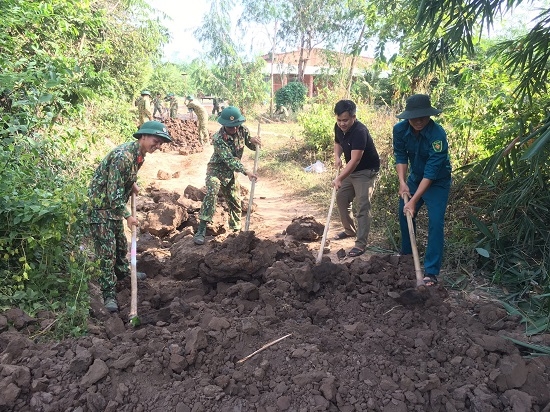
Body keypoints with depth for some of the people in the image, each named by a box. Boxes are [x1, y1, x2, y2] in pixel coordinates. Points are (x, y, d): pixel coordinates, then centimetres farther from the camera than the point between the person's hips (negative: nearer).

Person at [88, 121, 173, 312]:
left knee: (120, 241, 23)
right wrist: (127, 216, -22)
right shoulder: (122, 156, -28)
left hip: (115, 205, 9)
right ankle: (109, 293, -2)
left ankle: (122, 272, 44)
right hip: (100, 204, -9)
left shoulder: (140, 155, 1)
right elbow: (114, 192, -27)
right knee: (106, 250, -8)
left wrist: (133, 185, 8)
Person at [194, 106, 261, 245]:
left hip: (231, 172, 6)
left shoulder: (242, 130, -12)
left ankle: (236, 229, 32)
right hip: (216, 170, -5)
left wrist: (253, 141, -22)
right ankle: (201, 229, -27)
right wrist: (246, 172, -43)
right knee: (211, 193, -28)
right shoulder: (218, 138, -28)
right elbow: (229, 160, -34)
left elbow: (252, 147, 3)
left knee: (235, 201, 12)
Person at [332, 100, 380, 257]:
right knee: (341, 198, 15)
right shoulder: (339, 127, -5)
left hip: (366, 171, -9)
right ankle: (350, 230, 33)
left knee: (362, 207, -12)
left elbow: (355, 160, -37)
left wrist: (339, 178, -45)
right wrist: (337, 156, -6)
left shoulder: (359, 132, -31)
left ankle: (361, 244, -8)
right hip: (351, 170, 9)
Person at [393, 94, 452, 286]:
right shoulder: (400, 129, -18)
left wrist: (414, 200, -37)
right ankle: (406, 255, 37)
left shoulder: (437, 134, -33)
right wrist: (402, 182, -24)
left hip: (437, 181, -5)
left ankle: (431, 272, -5)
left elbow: (431, 172, -34)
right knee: (404, 215, 14)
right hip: (415, 177, 6)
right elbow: (400, 156, -8)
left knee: (435, 222, -13)